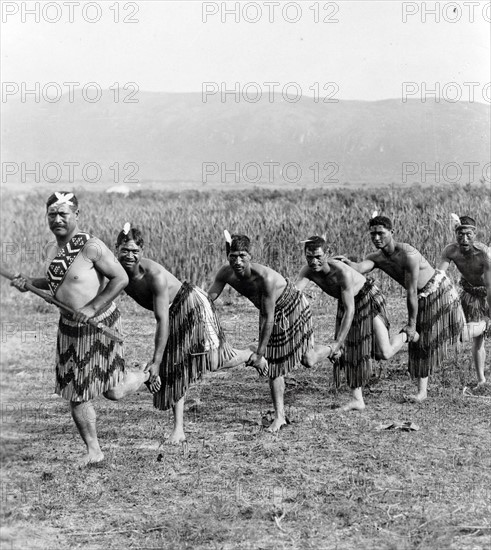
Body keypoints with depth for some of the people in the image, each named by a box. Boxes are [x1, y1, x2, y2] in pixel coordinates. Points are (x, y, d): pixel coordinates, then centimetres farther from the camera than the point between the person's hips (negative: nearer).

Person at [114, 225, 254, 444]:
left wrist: (156, 362, -29)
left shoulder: (155, 275, -34)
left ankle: (252, 356, 20)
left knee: (213, 361, -12)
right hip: (173, 316, 7)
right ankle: (179, 430, 11)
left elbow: (162, 321, -32)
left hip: (192, 305, -7)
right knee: (173, 369, 5)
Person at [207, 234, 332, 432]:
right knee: (273, 365, 3)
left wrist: (259, 353, -31)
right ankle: (279, 416, 13)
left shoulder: (266, 277, -41)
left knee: (308, 360, 5)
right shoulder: (225, 273, -23)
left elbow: (268, 318, -35)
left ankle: (332, 350, 39)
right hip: (270, 313, 5)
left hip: (293, 308, -5)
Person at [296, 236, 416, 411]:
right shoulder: (308, 271, -23)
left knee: (385, 353, -8)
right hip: (346, 303, 6)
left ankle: (406, 335, 24)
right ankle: (357, 400, 11)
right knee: (347, 351, 1)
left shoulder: (342, 272, -40)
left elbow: (350, 311, -38)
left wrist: (338, 342, -37)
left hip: (369, 299, -6)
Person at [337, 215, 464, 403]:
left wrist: (411, 324, -28)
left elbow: (411, 293, -32)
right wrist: (347, 262, -57)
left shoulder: (408, 254, -34)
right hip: (420, 298, 6)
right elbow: (360, 268, -35)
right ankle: (422, 391, 14)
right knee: (419, 341, 7)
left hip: (439, 290, -6)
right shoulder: (377, 258, -13)